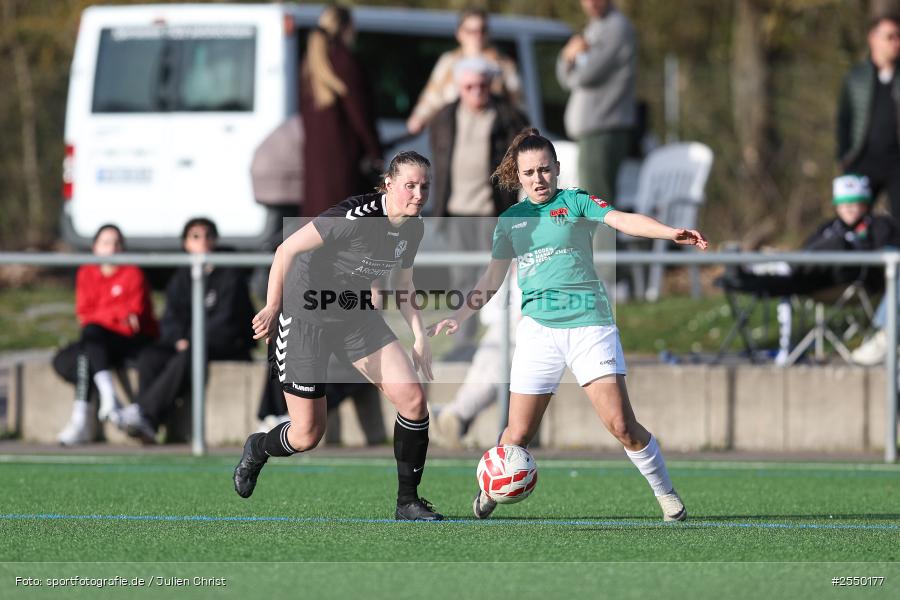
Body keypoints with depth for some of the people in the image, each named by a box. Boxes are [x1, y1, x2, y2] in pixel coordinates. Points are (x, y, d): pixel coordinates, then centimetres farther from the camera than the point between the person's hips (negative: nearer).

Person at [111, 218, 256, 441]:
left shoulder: (230, 275, 0)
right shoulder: (180, 280, 16)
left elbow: (225, 317, -9)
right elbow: (170, 320, 7)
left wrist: (193, 342, -18)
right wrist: (180, 340, -15)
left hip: (230, 347, -5)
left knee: (186, 359, -35)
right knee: (149, 356, -23)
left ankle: (144, 413, -46)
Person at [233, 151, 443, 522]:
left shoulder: (413, 228, -2)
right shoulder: (358, 217, -27)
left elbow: (402, 285, 15)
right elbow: (287, 249, -23)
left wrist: (420, 338, 7)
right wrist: (273, 307, -22)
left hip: (357, 317, 7)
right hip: (305, 317, -7)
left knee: (413, 399, -10)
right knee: (307, 436, -3)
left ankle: (408, 503, 3)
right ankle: (257, 450, 33)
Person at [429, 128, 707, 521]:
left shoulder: (575, 203, 2)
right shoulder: (510, 221, 13)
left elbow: (622, 220, -14)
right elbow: (493, 278, 21)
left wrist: (671, 233, -31)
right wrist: (459, 317, 11)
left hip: (589, 324, -3)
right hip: (538, 327, 3)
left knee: (621, 424, -12)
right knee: (519, 433, -1)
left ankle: (666, 495, 5)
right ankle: (490, 489, 26)